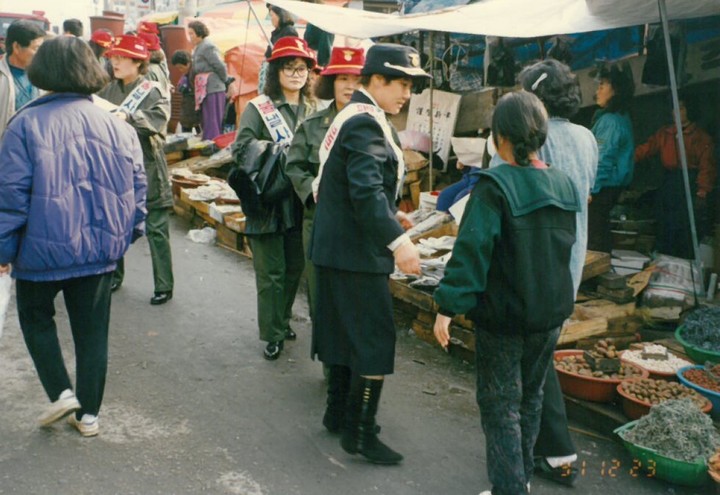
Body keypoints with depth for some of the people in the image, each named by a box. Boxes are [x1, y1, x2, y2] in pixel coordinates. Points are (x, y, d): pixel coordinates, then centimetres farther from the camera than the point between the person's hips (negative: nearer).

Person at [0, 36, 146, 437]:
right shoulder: (117, 126, -1)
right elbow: (137, 189, 3)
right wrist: (127, 234, 14)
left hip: (44, 247, -3)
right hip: (101, 249, 3)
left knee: (36, 317, 23)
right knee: (93, 330, 14)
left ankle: (62, 392, 13)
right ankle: (88, 413, 23)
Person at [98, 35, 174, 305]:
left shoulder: (151, 91, -7)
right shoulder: (109, 90, 9)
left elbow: (159, 117, -25)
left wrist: (129, 117, -37)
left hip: (146, 169, -5)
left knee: (156, 229, 0)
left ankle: (164, 286, 9)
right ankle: (115, 275, 34)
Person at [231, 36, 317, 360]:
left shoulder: (313, 109, 8)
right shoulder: (259, 108, -6)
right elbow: (241, 148, -17)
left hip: (299, 202, 5)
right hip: (268, 201, -5)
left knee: (295, 266, 14)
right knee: (271, 272, 1)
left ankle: (283, 320, 33)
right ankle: (273, 334, 13)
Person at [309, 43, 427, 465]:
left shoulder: (352, 116, 15)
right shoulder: (366, 123, -18)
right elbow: (366, 191, -31)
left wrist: (390, 214, 16)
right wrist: (397, 241, -37)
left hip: (336, 248, 11)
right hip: (357, 255, -11)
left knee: (346, 333, 20)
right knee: (375, 342, -3)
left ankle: (342, 412, 34)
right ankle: (360, 434, 8)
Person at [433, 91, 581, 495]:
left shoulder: (495, 186, -18)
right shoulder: (564, 185, 2)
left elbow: (471, 250, -22)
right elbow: (566, 246, 11)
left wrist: (448, 307, -18)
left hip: (503, 318, -6)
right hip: (551, 313, 6)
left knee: (501, 408, 5)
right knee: (531, 397, 22)